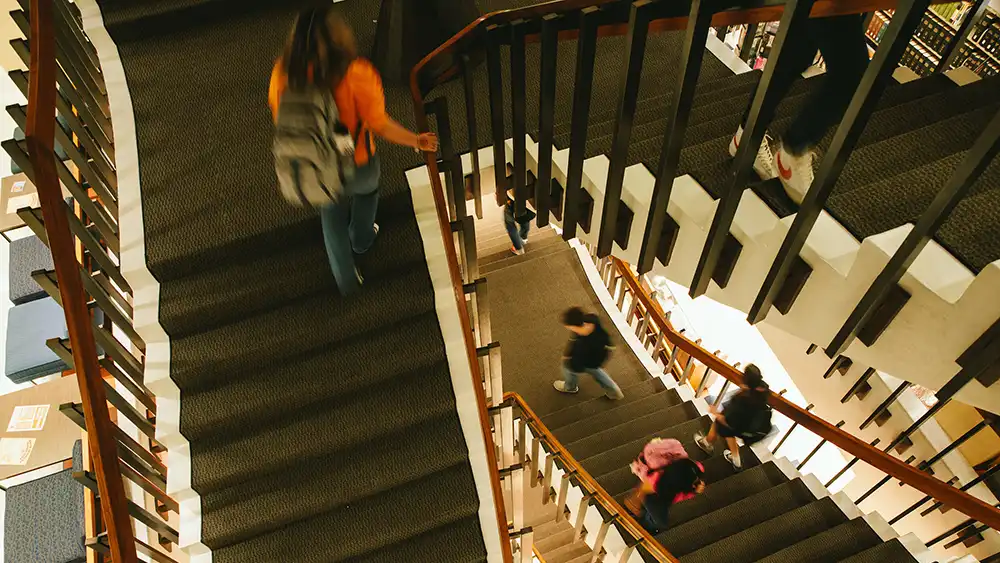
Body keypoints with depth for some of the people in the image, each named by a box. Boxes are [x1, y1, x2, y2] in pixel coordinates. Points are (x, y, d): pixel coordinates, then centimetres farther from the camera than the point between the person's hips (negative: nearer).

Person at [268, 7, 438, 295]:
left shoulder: (283, 73, -18)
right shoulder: (356, 74, -30)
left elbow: (281, 120, -4)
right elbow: (379, 124, -24)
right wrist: (416, 140, -8)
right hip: (356, 164, -3)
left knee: (332, 215, 29)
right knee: (366, 189, 35)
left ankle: (347, 280, 42)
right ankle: (362, 238, 60)